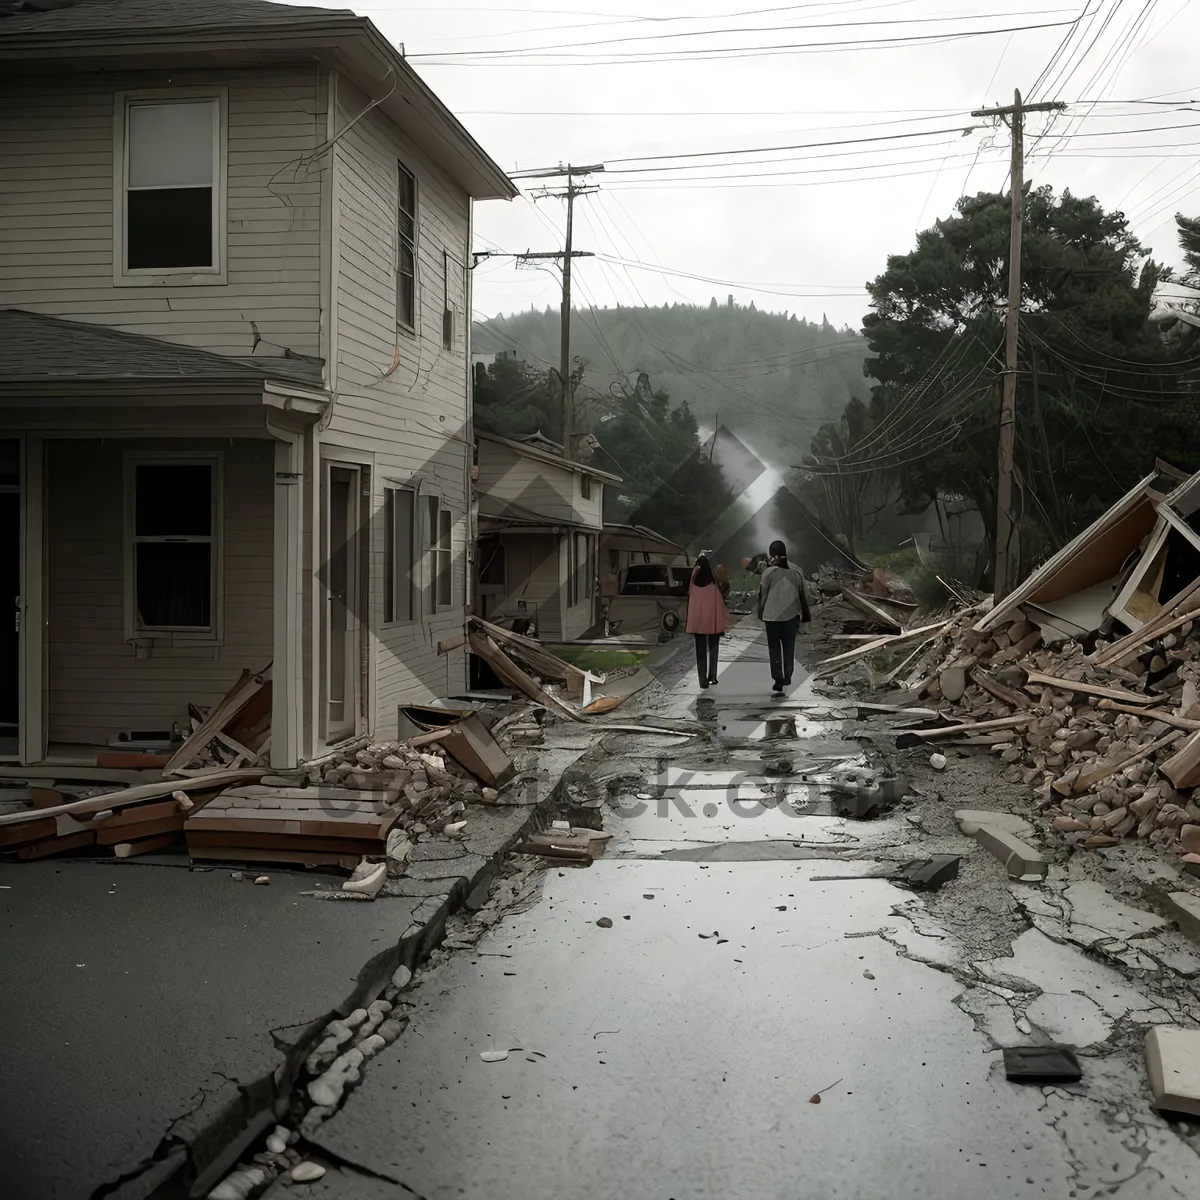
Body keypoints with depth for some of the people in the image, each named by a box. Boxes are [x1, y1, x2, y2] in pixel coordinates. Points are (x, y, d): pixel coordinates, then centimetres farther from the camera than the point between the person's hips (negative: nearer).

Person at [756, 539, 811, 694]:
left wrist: (761, 614, 8)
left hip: (772, 616, -3)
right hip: (791, 615, 3)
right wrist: (804, 615, 13)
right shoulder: (795, 571, -2)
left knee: (774, 649, 6)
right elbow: (802, 594, 4)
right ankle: (787, 678, 22)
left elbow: (763, 594, -5)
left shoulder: (769, 572, -12)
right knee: (789, 648, 16)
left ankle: (778, 680, -1)